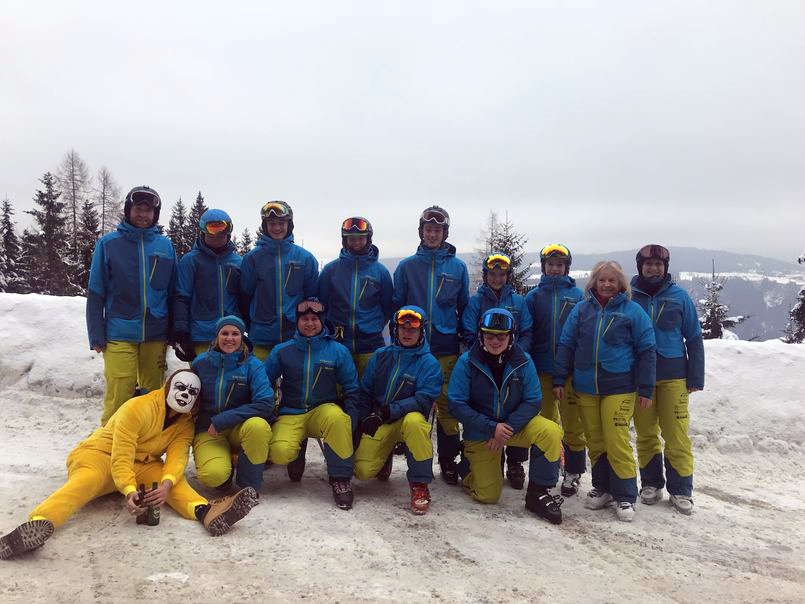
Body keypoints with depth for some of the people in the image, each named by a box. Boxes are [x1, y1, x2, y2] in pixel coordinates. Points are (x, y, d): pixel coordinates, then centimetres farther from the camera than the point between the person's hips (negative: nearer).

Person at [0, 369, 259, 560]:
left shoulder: (186, 423, 0)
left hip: (142, 464, 5)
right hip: (99, 454, -5)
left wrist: (166, 484, -39)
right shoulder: (138, 408, -19)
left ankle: (206, 512, -51)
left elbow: (177, 457, -17)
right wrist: (129, 491, -43)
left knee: (172, 478, -25)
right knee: (88, 480, -39)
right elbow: (121, 458, -25)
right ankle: (39, 523, -62)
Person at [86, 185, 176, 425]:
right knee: (118, 396, -5)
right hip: (119, 334, -2)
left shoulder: (165, 245, 8)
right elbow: (95, 293, 2)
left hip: (156, 334, 2)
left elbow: (172, 292, 12)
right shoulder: (109, 243, 2)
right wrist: (96, 335, -3)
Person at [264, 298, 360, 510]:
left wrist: (349, 422, -6)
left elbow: (351, 390, 6)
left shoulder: (338, 351, 2)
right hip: (290, 415, 1)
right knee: (280, 453, -29)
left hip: (324, 410, 0)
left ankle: (340, 478, -19)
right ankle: (296, 452, 11)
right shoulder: (282, 351, 3)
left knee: (337, 417, -37)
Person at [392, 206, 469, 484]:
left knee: (447, 404, 0)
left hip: (447, 348, 0)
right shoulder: (407, 266, 7)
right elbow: (396, 305, 10)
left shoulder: (458, 267, 8)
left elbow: (465, 307, 13)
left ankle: (448, 460, 13)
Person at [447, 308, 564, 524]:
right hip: (480, 433, -1)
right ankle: (468, 464, 34)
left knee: (551, 432, -27)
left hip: (516, 424, 2)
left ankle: (538, 494, -11)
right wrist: (492, 428, -24)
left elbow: (532, 401, -10)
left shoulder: (523, 361, -11)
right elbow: (457, 404, -17)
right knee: (487, 496, 2)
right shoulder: (467, 362, -15)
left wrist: (509, 428, -24)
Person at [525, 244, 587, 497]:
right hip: (542, 369, 2)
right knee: (546, 421, 12)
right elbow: (525, 333, 6)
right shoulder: (534, 296, 7)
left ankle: (573, 472, 14)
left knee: (572, 424, 0)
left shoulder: (577, 295, 3)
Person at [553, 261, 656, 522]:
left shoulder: (633, 311, 1)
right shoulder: (581, 309, 8)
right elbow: (566, 345, 10)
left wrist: (645, 389, -1)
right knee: (595, 441, 10)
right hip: (585, 389, 3)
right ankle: (602, 488, 27)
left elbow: (646, 351, 2)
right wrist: (559, 380, 6)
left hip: (619, 389, -3)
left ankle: (625, 497, 8)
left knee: (617, 442, -7)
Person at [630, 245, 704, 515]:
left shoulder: (679, 297, 2)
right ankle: (651, 483, 23)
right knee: (646, 434, 9)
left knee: (677, 435, -1)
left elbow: (694, 338, 5)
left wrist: (696, 378, 1)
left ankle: (681, 490, 12)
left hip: (673, 375, 0)